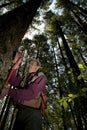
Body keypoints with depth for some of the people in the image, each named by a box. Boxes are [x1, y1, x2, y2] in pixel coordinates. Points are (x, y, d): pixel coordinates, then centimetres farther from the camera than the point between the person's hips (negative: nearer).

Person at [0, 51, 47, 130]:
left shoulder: (41, 77, -4)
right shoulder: (26, 78, 19)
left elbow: (30, 94, -18)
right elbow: (13, 81, 10)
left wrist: (8, 91, -15)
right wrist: (16, 64, 2)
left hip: (32, 113, -6)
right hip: (20, 112, 7)